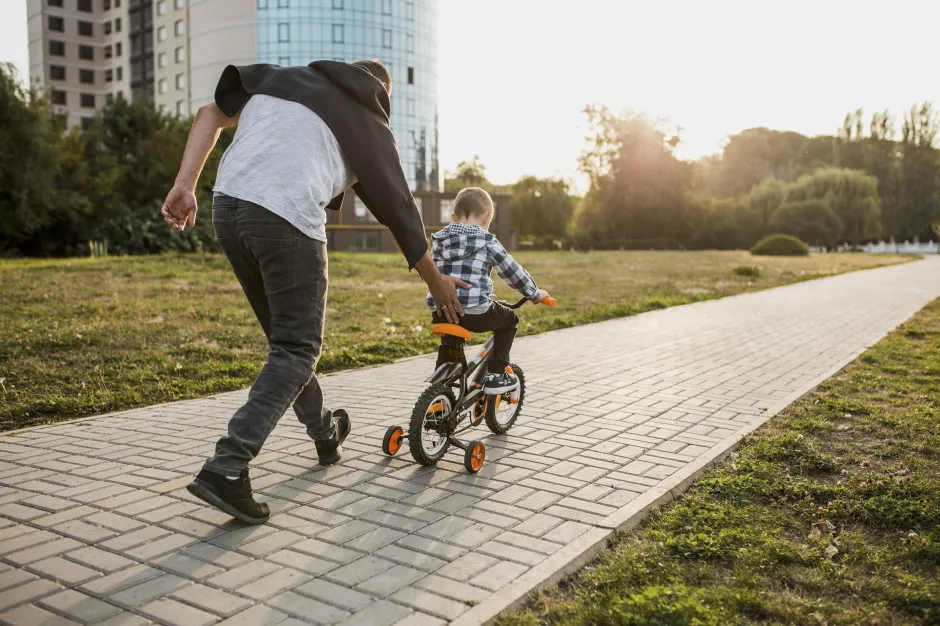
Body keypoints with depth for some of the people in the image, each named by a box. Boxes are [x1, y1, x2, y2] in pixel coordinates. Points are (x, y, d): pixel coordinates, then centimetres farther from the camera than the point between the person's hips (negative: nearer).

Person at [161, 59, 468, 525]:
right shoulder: (370, 124, 16)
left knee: (285, 335, 19)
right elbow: (400, 209, 19)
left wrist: (184, 185, 10)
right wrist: (437, 282, 29)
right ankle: (227, 467, -9)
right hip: (288, 221, -6)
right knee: (298, 349, 4)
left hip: (227, 206, 6)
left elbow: (212, 114, 15)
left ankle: (324, 433, 38)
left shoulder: (281, 77, 26)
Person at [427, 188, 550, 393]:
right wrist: (535, 293, 20)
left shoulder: (439, 241, 15)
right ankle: (495, 375, 15)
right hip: (474, 312, -5)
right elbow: (512, 272, 6)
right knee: (509, 319, 21)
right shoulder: (486, 241, 1)